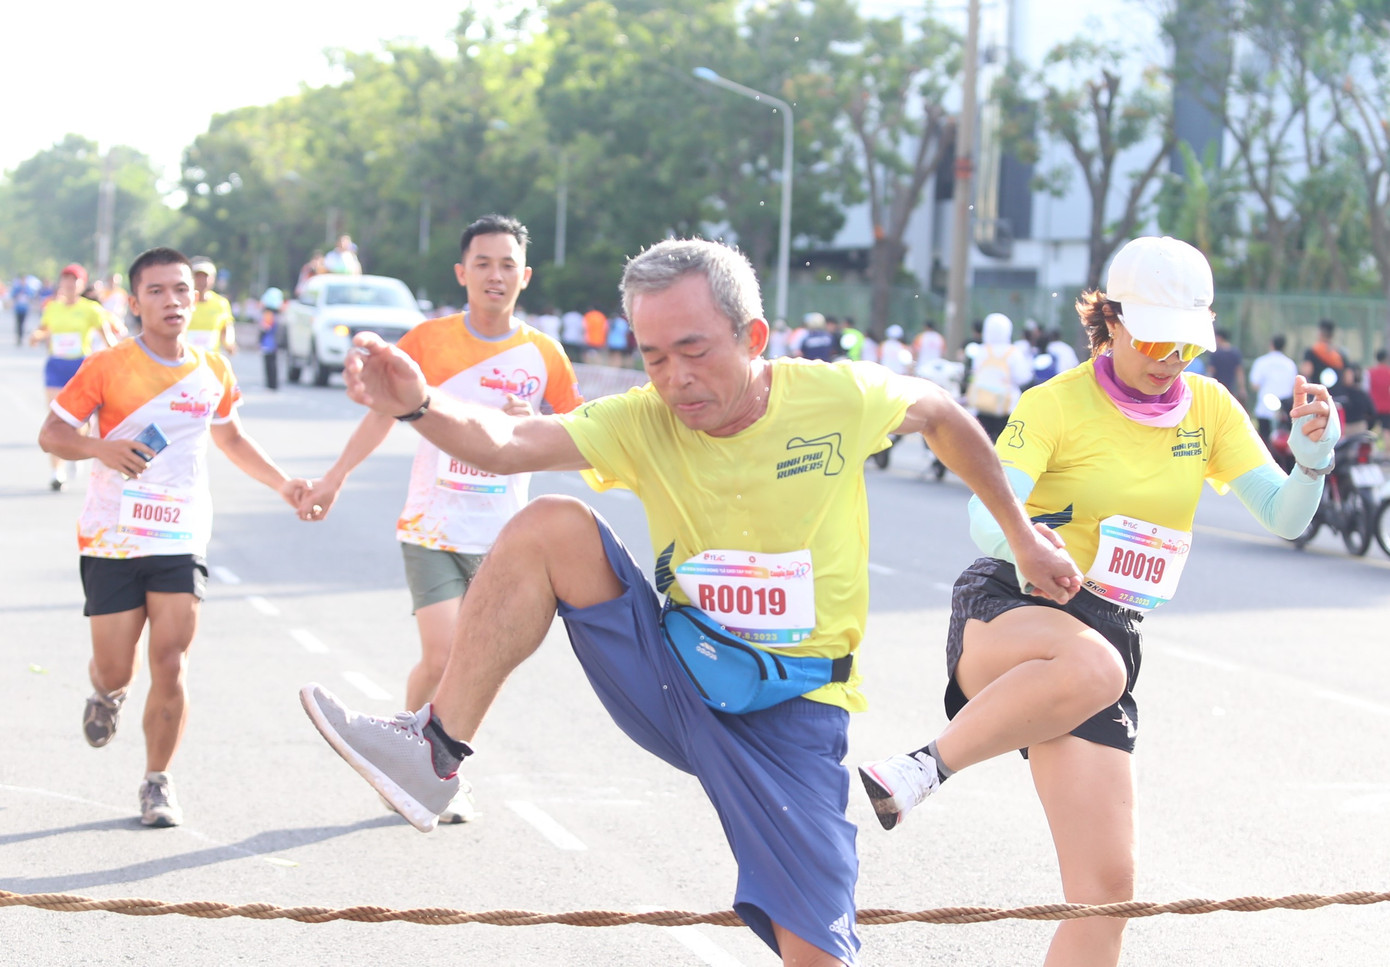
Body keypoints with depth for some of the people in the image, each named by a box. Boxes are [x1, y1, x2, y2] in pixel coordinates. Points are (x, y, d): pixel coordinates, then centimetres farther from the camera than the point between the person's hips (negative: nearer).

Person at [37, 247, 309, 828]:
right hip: (111, 540, -2)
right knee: (117, 668, 2)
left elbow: (230, 439, 22)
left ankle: (158, 782, 9)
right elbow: (51, 434, -4)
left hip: (181, 541, 2)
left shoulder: (213, 372, 5)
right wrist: (101, 448, -24)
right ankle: (106, 692, 41)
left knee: (170, 666, -7)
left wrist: (283, 484, 14)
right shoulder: (107, 368, -7)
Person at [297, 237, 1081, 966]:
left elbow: (941, 413, 8)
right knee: (551, 527, -20)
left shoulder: (838, 398, -12)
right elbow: (507, 442, -24)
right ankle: (435, 753, -16)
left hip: (793, 715, -2)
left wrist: (1022, 533, 16)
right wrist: (420, 406, -44)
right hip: (674, 683, 2)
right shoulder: (644, 424, -9)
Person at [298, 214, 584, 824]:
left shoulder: (543, 354, 1)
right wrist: (335, 477, 2)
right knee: (440, 660, -12)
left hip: (502, 539, 2)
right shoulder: (429, 340, -3)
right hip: (432, 529, -2)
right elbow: (386, 411, 6)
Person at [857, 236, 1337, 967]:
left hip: (1106, 630, 5)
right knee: (1094, 667, -42)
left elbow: (1283, 517, 2)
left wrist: (1312, 461, -19)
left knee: (1105, 884, -4)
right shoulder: (1055, 404, -6)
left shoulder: (1209, 408, 8)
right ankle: (925, 768, -27)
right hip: (1003, 614, -5)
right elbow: (986, 513, -19)